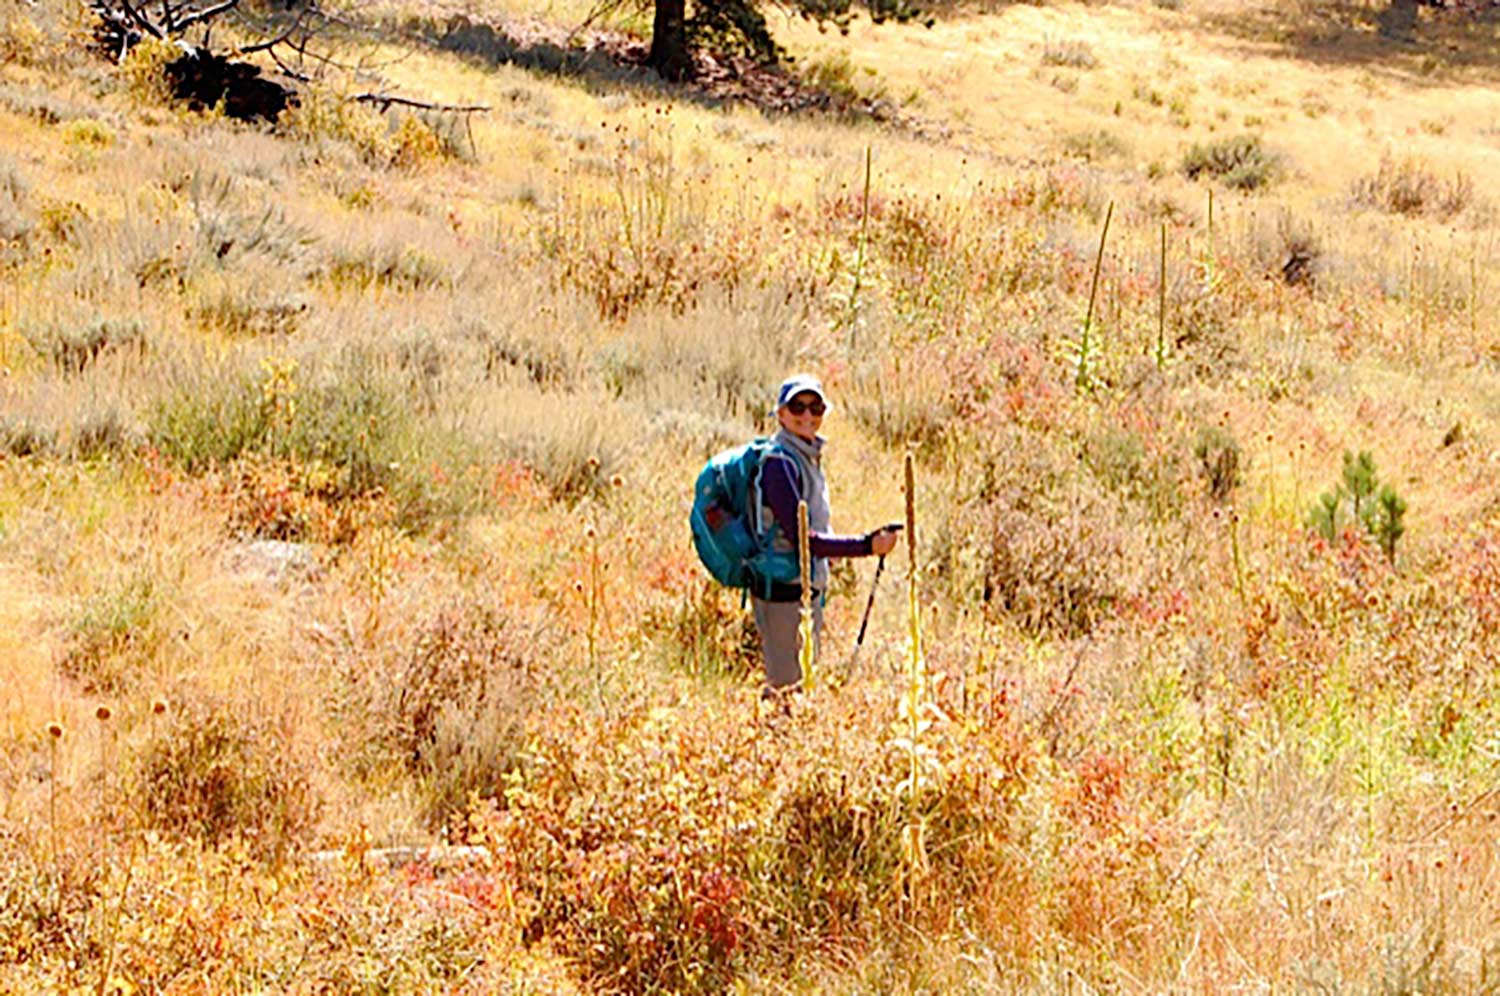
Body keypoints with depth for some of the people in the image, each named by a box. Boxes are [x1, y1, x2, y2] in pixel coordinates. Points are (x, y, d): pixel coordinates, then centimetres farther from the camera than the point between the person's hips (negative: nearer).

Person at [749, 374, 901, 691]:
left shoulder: (808, 457, 11)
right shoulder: (780, 463, -19)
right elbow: (801, 537, -24)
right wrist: (867, 546, -26)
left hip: (807, 589, 10)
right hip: (782, 590, -10)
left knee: (805, 680, 16)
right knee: (787, 686, -7)